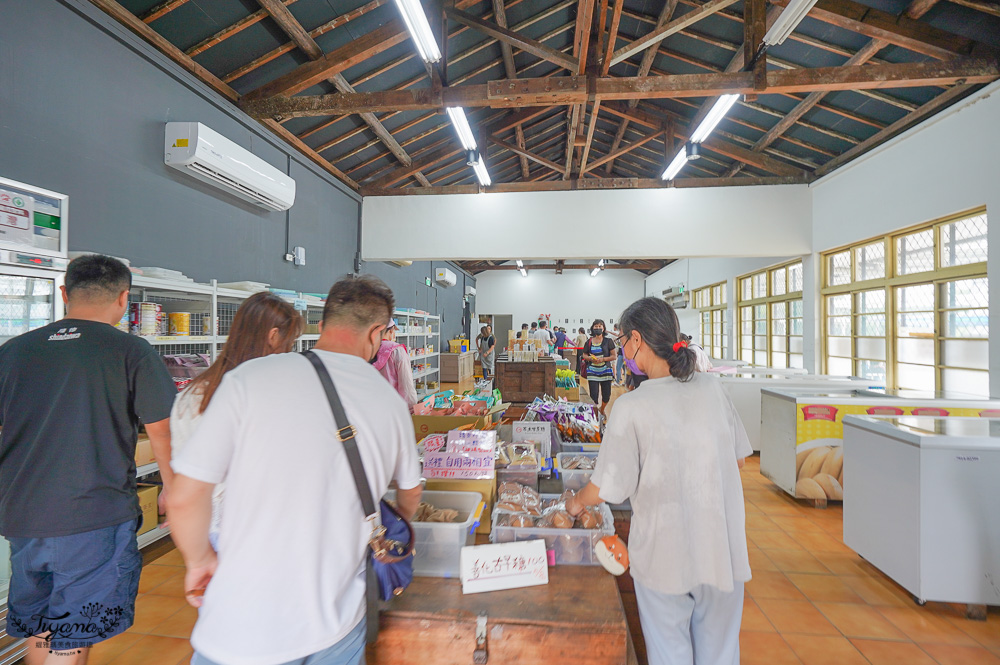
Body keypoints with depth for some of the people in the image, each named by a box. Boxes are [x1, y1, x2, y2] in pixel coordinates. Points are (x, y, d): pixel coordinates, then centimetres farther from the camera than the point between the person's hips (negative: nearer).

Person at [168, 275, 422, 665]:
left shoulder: (249, 378, -16)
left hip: (244, 632, -2)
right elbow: (410, 492, 12)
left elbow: (185, 498, -13)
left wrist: (200, 560, 8)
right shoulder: (391, 402, -5)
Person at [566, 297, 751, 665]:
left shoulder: (632, 406, -21)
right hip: (724, 551, 4)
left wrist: (576, 502, 4)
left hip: (665, 557, -4)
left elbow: (605, 489, -16)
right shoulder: (713, 390, -8)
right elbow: (738, 459, 5)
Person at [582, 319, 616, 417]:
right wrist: (591, 358, -11)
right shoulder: (589, 342, 4)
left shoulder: (608, 341, -1)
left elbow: (614, 356, -3)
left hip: (606, 371, 0)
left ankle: (602, 409, 38)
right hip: (592, 371, 0)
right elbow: (584, 355, 10)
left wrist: (603, 359, -17)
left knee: (607, 395, 9)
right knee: (593, 394, -4)